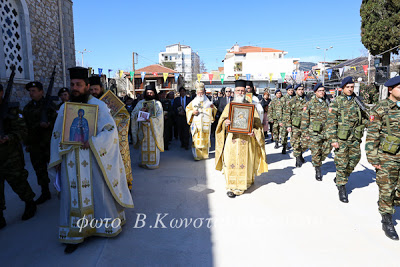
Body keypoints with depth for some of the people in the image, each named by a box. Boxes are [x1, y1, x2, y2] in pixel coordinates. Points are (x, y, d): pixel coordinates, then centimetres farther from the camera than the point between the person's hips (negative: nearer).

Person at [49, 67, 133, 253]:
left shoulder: (98, 105, -3)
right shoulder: (64, 107, 10)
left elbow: (111, 130, -11)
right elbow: (57, 135, 14)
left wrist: (92, 143, -23)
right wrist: (58, 159, 8)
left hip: (93, 159, -3)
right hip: (71, 162, 4)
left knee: (100, 191, 6)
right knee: (73, 195, 8)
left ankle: (108, 223, 27)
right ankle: (76, 234, 20)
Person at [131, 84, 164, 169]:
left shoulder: (157, 103, 4)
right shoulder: (141, 103, 11)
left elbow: (160, 116, -6)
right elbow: (133, 114, 6)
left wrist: (150, 119, -20)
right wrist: (140, 111, -13)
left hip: (153, 128, -2)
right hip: (143, 128, 2)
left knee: (153, 145, -1)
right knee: (143, 145, 4)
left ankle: (153, 163, 6)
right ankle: (144, 162, 15)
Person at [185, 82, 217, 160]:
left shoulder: (208, 102, 10)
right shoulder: (193, 102, 7)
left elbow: (214, 111, 14)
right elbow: (187, 109, 11)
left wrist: (213, 108, -9)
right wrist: (192, 112, -9)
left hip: (206, 125, 1)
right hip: (196, 124, -1)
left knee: (205, 139, 5)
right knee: (196, 140, -7)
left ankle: (205, 155, 18)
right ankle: (197, 156, -2)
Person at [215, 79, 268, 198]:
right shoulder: (229, 106, 11)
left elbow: (257, 123, 5)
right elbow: (222, 121, 6)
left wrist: (254, 132, -15)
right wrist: (225, 123, -18)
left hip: (246, 140, 0)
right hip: (231, 139, 0)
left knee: (244, 163, 2)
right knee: (230, 162, -4)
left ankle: (241, 186, 17)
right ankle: (231, 187, 4)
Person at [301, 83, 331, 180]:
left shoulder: (327, 103, 10)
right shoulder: (310, 104, -2)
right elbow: (305, 119, -3)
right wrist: (306, 133, -6)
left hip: (326, 132, 4)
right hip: (314, 132, -4)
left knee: (326, 151, 6)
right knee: (316, 152, 1)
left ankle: (317, 162, 34)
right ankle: (318, 171, 16)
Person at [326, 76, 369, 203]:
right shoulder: (336, 102, -3)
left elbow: (364, 117, 20)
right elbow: (331, 122, -8)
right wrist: (333, 139, -13)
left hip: (355, 138, 5)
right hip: (341, 138, -4)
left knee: (354, 160, 9)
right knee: (341, 163, 0)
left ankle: (340, 178, 32)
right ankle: (341, 188, 11)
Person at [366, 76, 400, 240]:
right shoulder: (381, 108, -7)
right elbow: (372, 135, -9)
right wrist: (373, 159, -13)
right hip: (386, 158, -5)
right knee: (386, 189, 5)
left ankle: (387, 205, 35)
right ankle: (387, 222, 21)